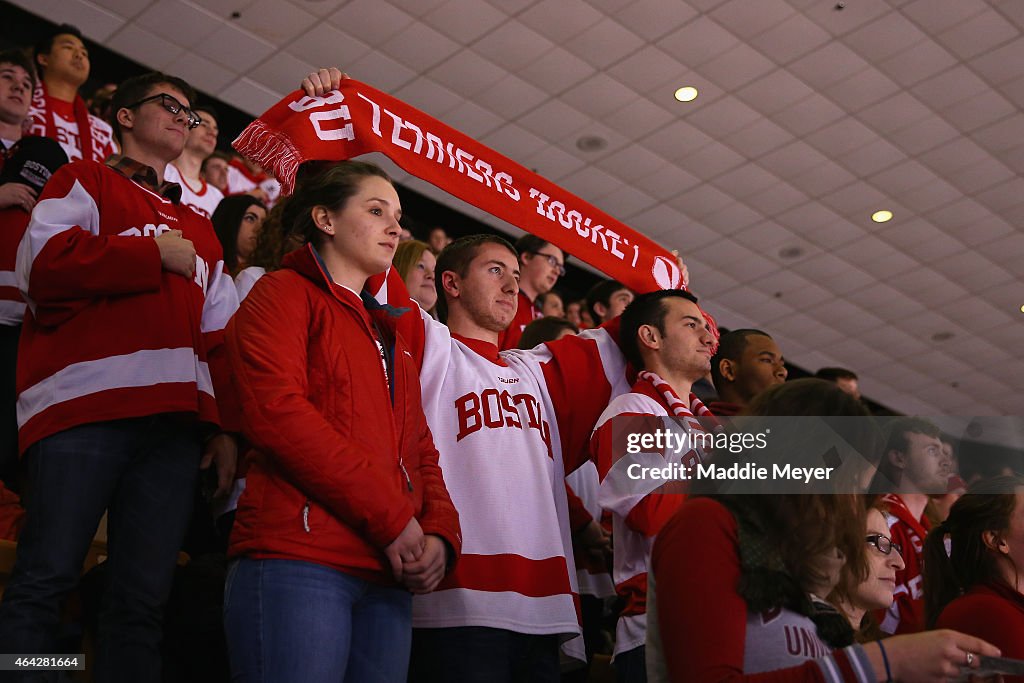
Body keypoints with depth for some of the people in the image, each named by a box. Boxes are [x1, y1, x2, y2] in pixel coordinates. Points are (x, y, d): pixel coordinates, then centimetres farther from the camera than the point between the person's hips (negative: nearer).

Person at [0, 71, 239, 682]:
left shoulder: (198, 228, 31)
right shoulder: (86, 182, 15)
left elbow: (219, 336, 22)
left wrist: (226, 425, 10)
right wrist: (156, 256, 1)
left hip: (175, 423, 5)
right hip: (86, 403, -5)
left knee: (144, 596, 0)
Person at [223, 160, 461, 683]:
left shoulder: (387, 332, 28)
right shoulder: (283, 294, 5)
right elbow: (276, 411, -12)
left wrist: (440, 533, 0)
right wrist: (393, 518, -13)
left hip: (388, 582, 7)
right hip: (297, 562, -7)